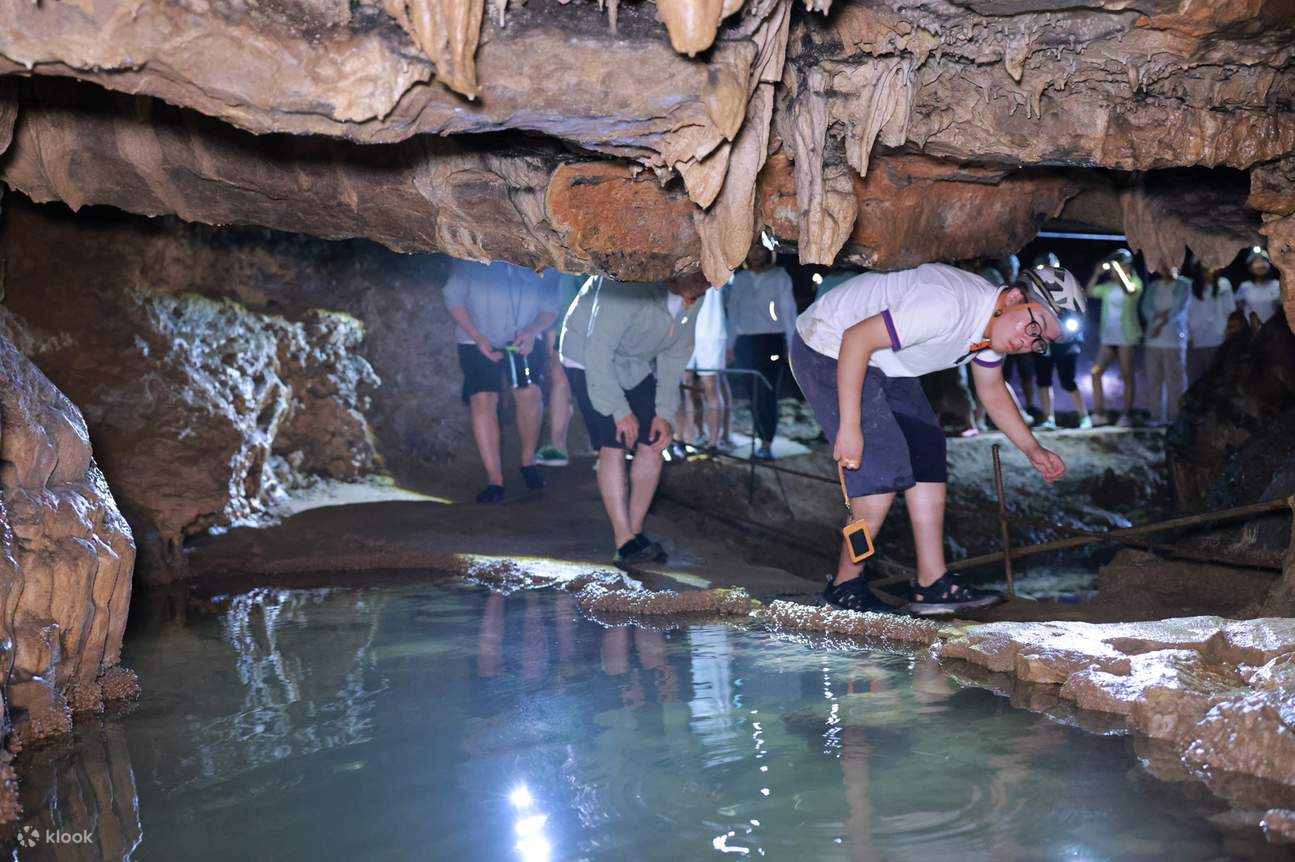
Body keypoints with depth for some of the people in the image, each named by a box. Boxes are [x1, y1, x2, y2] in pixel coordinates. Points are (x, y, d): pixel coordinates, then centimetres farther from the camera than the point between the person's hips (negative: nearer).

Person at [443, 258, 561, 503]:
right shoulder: (471, 261, -22)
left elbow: (550, 307, -3)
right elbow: (454, 298, -11)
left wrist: (533, 331, -23)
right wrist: (478, 338, -19)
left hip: (523, 340, 1)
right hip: (478, 342, -1)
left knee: (529, 393, -16)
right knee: (483, 400, -12)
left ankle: (528, 462, 9)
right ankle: (494, 481, -9)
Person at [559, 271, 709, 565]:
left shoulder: (691, 295, -15)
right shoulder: (628, 285, -36)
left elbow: (676, 354, -4)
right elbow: (598, 351, -30)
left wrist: (664, 413, -8)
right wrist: (620, 411, -25)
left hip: (637, 366, 6)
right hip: (589, 361, -6)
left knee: (653, 444, -2)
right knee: (612, 448, -15)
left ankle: (634, 532, 9)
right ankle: (624, 542, -12)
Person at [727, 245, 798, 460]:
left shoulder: (779, 276, 4)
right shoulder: (740, 278, 14)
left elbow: (788, 309, 1)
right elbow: (733, 310, 16)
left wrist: (791, 342, -5)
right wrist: (731, 343, 12)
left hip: (772, 340, -4)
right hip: (746, 341, 4)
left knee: (767, 392, -11)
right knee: (753, 394, 2)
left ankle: (767, 444, -11)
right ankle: (764, 440, 10)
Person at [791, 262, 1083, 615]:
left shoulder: (996, 324, -2)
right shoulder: (948, 305, -33)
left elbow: (992, 392, 17)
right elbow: (856, 338, -33)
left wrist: (1032, 449, 7)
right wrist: (849, 426, -31)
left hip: (883, 365, 10)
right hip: (827, 350, -10)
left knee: (927, 455, 2)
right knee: (884, 468, -15)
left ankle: (932, 583, 3)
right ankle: (845, 586, -1)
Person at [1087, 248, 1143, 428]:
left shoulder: (1135, 282, -2)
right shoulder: (1108, 286, 12)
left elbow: (1129, 289, -24)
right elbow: (1089, 292, 8)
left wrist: (1117, 269, -23)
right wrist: (1097, 274, -1)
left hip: (1126, 337, -6)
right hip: (1108, 337, 6)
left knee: (1126, 376, -4)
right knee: (1095, 373, 1)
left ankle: (1126, 416, 0)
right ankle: (1099, 414, 7)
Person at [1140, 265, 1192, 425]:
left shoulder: (1184, 285, 5)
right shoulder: (1153, 286, 18)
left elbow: (1180, 308, -5)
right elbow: (1146, 307, 7)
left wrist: (1162, 324, -9)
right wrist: (1158, 315, -12)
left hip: (1174, 339, -4)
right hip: (1153, 339, 4)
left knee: (1174, 380, -8)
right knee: (1154, 379, 2)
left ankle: (1175, 416, -6)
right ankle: (1157, 416, 6)